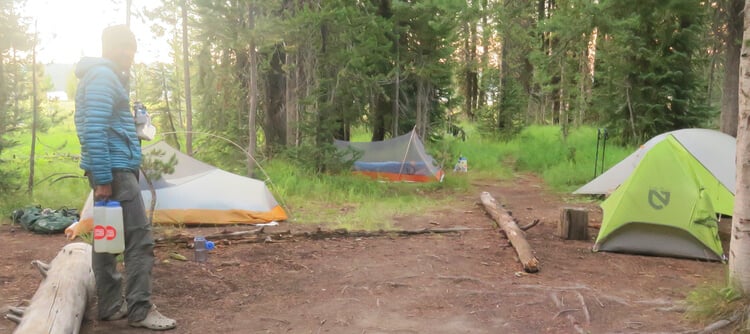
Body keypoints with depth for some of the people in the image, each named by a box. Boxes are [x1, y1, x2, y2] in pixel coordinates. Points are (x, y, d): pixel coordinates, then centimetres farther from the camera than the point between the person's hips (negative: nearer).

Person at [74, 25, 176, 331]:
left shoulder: (100, 76, 20)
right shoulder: (102, 76, -12)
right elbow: (95, 130, -21)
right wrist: (103, 178, -22)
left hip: (109, 169, 10)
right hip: (114, 170, -10)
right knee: (140, 238, -9)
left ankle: (110, 306, 18)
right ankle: (139, 310, -4)